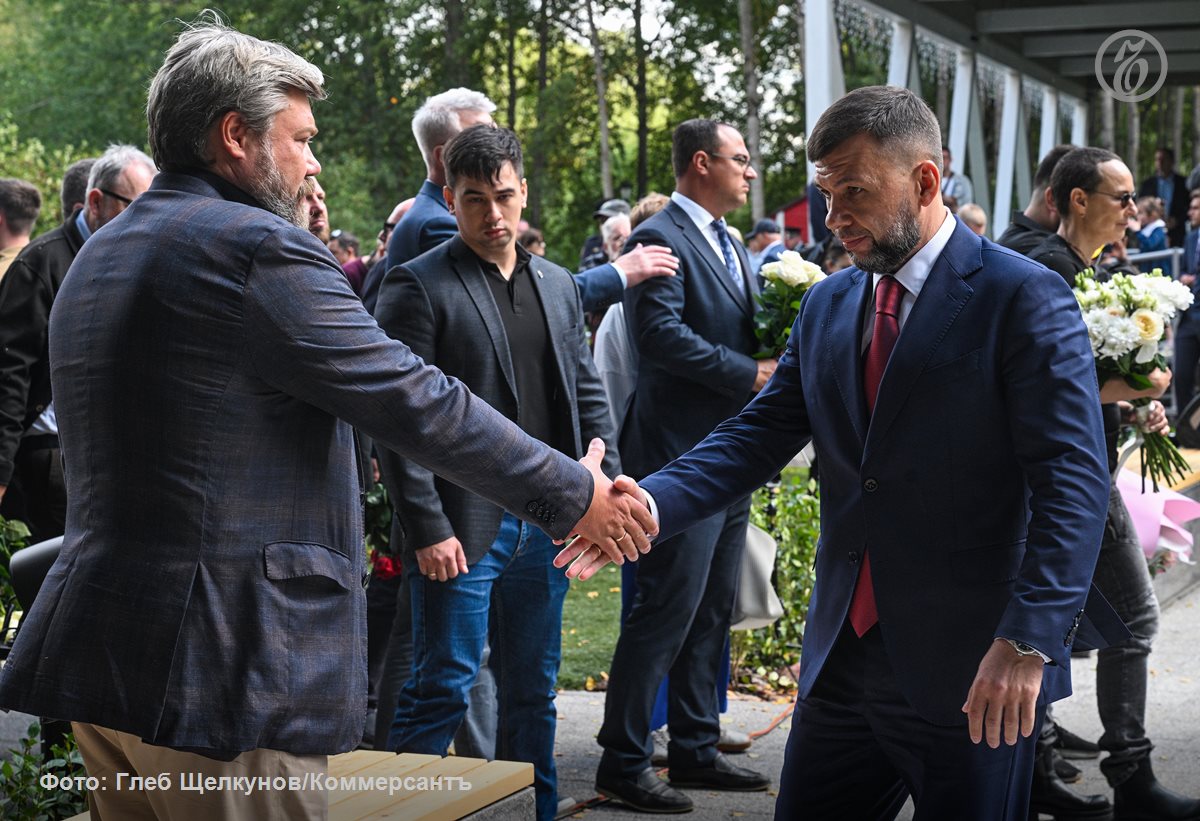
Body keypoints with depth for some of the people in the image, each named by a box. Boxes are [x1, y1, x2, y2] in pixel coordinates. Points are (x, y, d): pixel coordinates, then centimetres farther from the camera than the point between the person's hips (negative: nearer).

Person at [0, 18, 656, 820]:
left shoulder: (98, 257, 15)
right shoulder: (260, 248, -14)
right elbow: (415, 400, -14)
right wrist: (573, 495, -6)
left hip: (98, 654, 9)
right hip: (225, 666, -9)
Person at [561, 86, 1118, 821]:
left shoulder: (1024, 298, -8)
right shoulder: (827, 306, 11)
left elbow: (1072, 481, -14)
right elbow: (761, 435, 6)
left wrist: (1029, 642, -22)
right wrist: (650, 505, -12)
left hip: (971, 672, -6)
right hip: (844, 654, 6)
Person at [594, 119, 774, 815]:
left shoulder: (732, 246, 19)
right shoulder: (661, 239, -11)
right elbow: (662, 334, -22)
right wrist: (751, 373, -19)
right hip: (684, 450, -9)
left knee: (712, 613, 13)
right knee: (668, 608, -7)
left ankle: (697, 750, 23)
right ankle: (623, 761, 2)